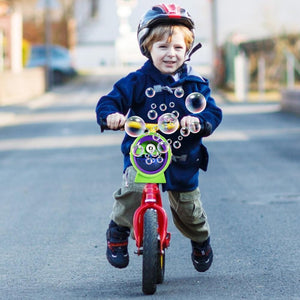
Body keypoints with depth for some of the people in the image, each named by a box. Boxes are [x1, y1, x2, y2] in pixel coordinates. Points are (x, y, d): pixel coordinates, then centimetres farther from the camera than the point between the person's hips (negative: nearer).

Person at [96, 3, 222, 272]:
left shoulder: (195, 84, 3)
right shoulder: (137, 82, -1)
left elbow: (213, 112, -6)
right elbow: (109, 101, -4)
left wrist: (199, 120, -30)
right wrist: (110, 115, -28)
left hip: (183, 159, 2)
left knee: (188, 209, 10)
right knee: (133, 188, -31)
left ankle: (201, 241, 45)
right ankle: (118, 231, -5)